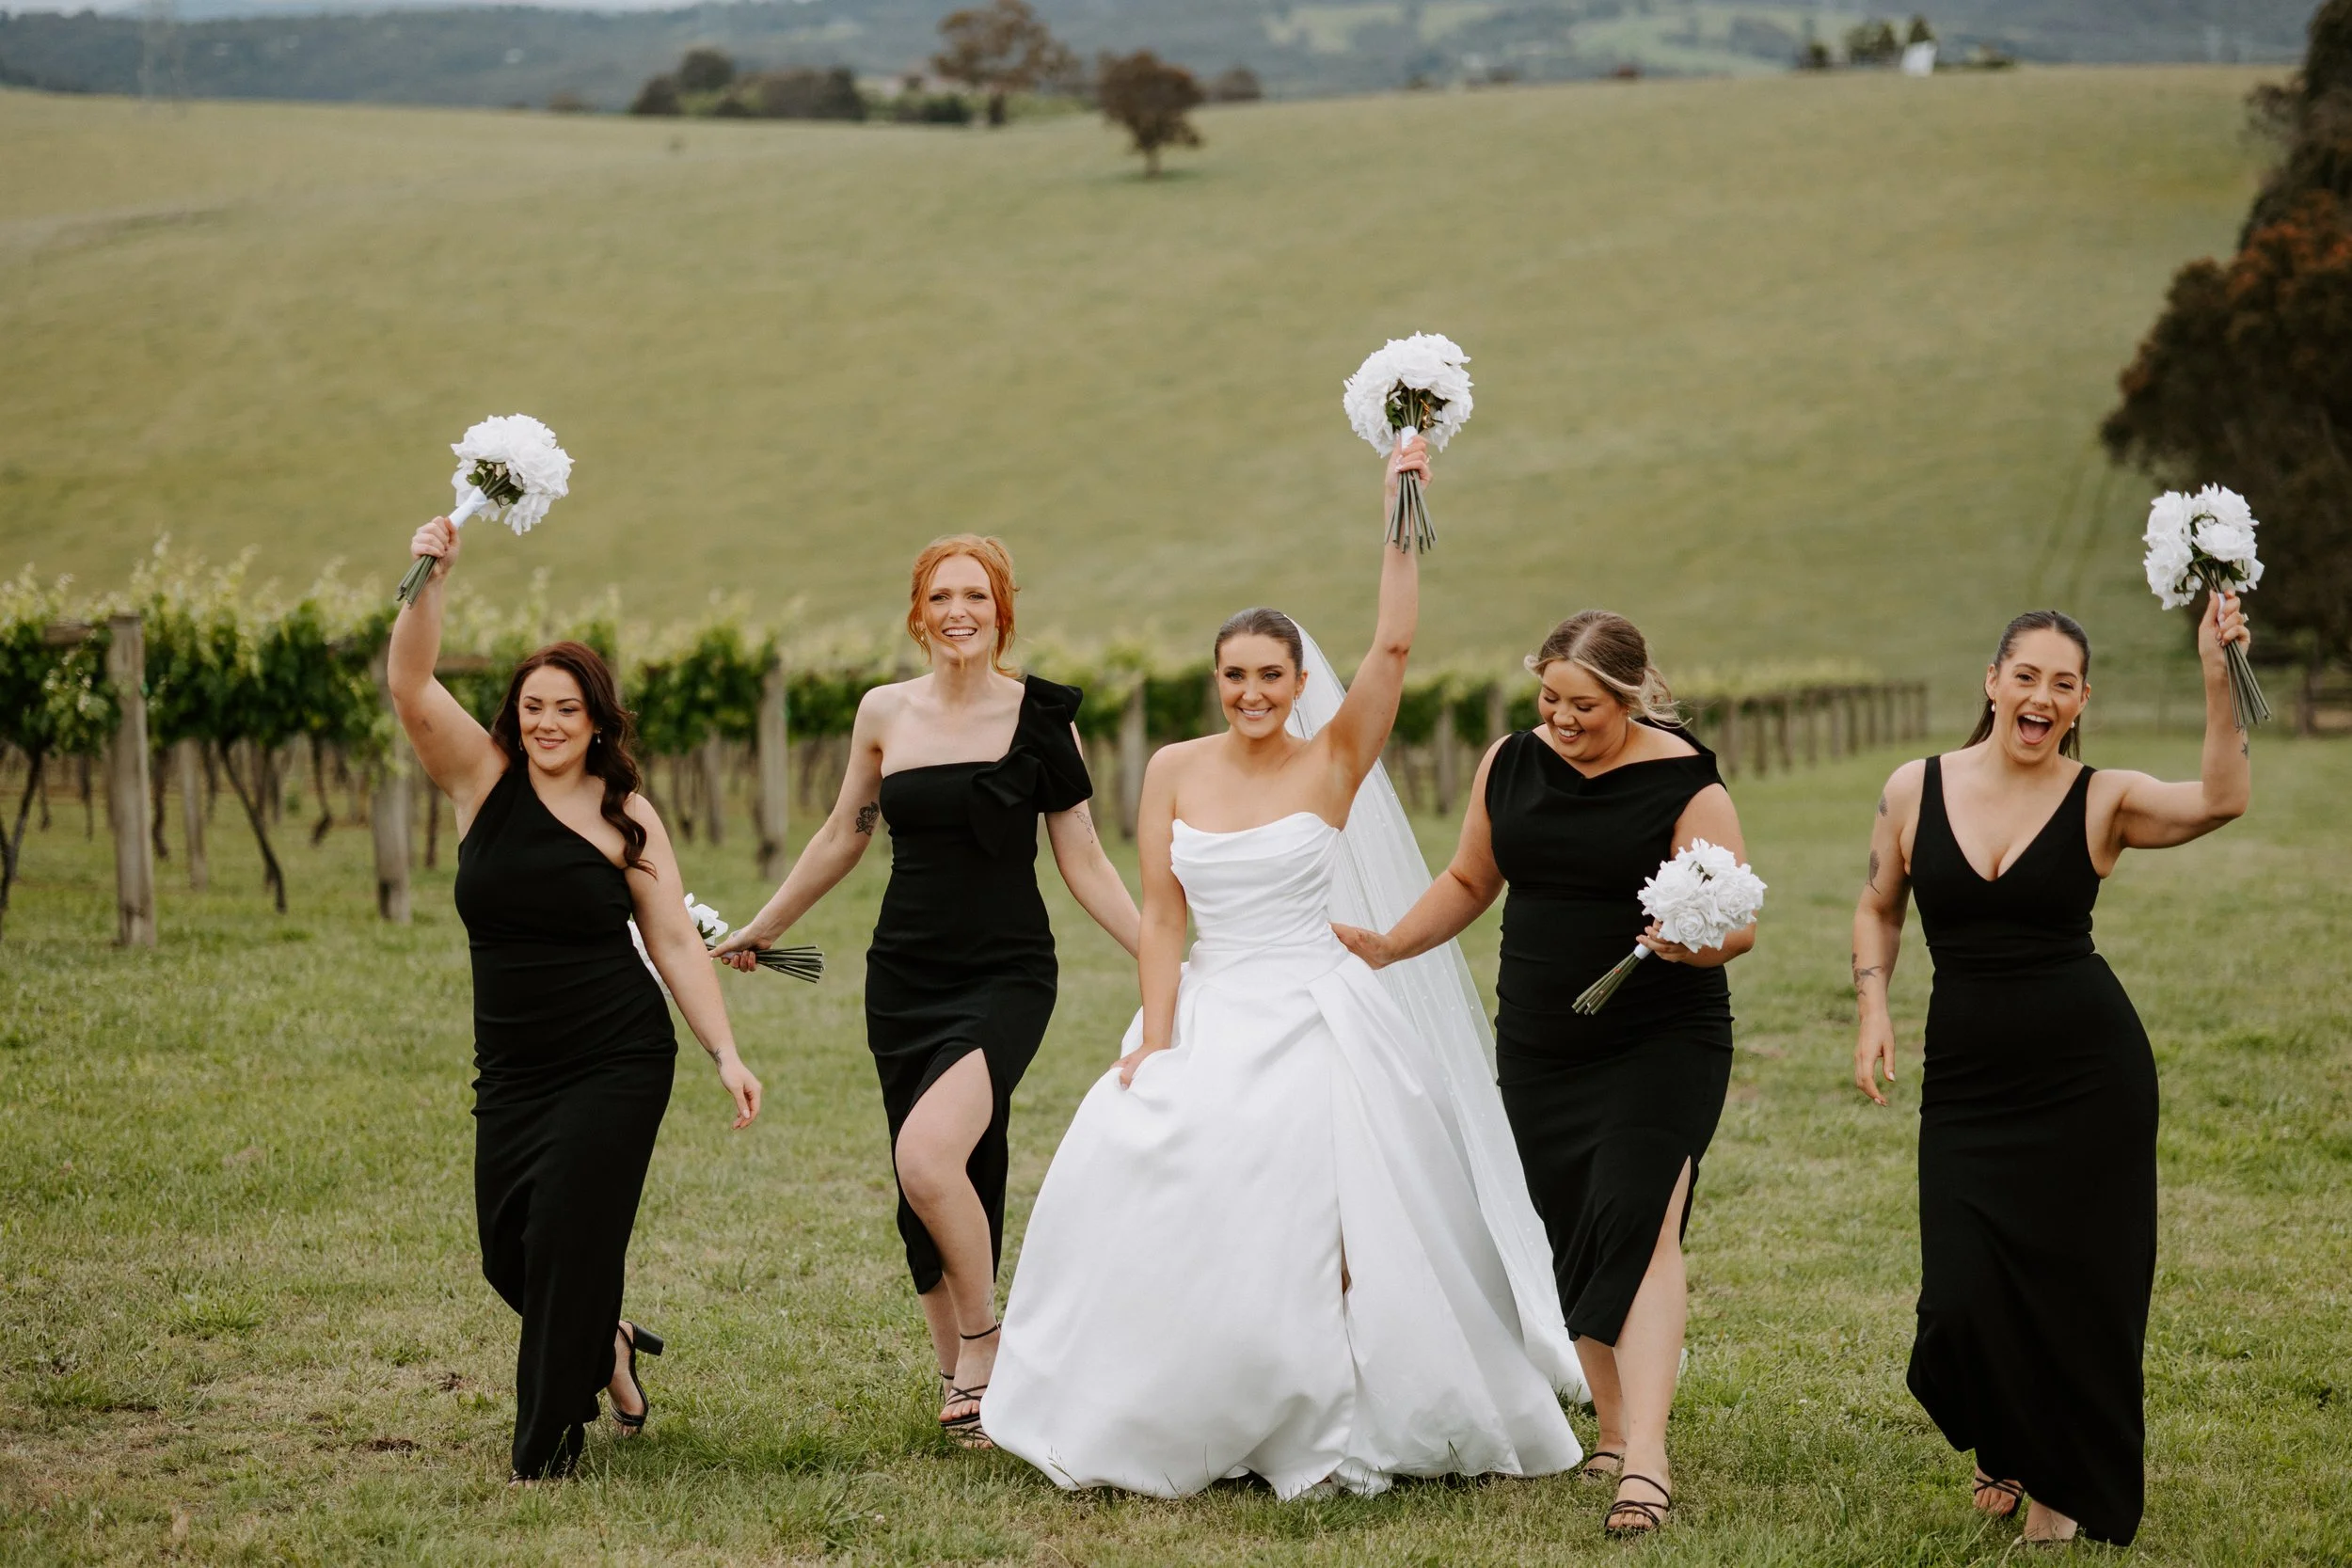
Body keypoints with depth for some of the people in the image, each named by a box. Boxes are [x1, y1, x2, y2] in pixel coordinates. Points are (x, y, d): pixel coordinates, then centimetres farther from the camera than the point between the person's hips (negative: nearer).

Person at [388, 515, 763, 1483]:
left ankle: (546, 1448, 7)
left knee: (568, 1238, -9)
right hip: (512, 1068, 3)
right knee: (506, 1249, 5)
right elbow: (411, 688, -12)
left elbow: (675, 942, 1)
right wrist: (428, 583, -26)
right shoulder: (483, 779, 2)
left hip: (617, 1064, -3)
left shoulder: (626, 816, -1)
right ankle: (607, 1348, 37)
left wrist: (726, 1053, -6)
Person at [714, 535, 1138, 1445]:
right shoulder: (884, 715, 5)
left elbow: (1084, 864, 2)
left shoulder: (1040, 717, -2)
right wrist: (762, 927, 26)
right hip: (904, 977, 4)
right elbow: (844, 838, 19)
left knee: (929, 1155, -24)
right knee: (924, 1193, 4)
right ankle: (956, 1373, 20)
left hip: (1005, 975, -4)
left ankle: (983, 1343, -4)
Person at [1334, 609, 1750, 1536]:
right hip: (1540, 1045, 5)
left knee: (1637, 1223, -19)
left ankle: (1647, 1459, -24)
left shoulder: (1684, 785, -10)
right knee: (1573, 1239, 8)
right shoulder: (1511, 765, 5)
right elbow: (1471, 881, 20)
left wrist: (1688, 937, -34)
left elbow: (1738, 925, -13)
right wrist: (1390, 948, 11)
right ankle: (1611, 1431, 22)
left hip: (1661, 1043, -5)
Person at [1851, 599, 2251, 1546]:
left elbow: (2221, 799, -23)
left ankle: (2060, 1488, 28)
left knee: (2080, 1285, 4)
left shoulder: (2102, 801, -5)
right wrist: (1872, 1007, 1)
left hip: (2089, 1076, -1)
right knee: (1965, 1297, -4)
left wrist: (2217, 679, -32)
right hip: (1967, 1083, 2)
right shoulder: (1916, 791, 1)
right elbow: (1878, 908, 15)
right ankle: (2006, 1447, 30)